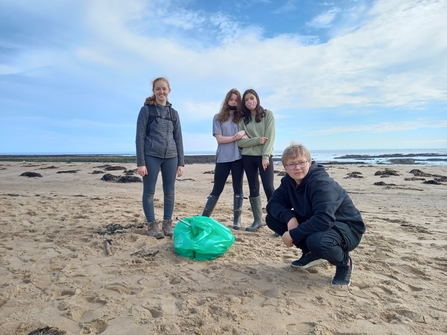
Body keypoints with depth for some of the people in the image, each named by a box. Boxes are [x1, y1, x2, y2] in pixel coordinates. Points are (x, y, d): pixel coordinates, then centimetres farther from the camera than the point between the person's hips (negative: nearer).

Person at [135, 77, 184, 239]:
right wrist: (140, 162, -11)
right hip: (151, 156, -3)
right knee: (149, 192, 2)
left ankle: (167, 224, 19)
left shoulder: (173, 113, 12)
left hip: (170, 157, 4)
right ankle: (152, 225, 14)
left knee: (169, 192, 7)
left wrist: (181, 162, 6)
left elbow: (178, 138, 12)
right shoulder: (146, 110, 1)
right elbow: (140, 137, -4)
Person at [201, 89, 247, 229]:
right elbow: (219, 139, -5)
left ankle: (237, 220, 14)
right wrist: (235, 137, -10)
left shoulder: (241, 117, 11)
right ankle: (204, 217, 15)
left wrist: (243, 132, -14)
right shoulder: (218, 117, 4)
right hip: (223, 158, -1)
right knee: (217, 189, 3)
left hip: (238, 157, 2)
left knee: (238, 188, 5)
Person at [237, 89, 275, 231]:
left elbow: (270, 136, -6)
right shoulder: (243, 119, 9)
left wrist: (265, 156, -15)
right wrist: (257, 140, -14)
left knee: (269, 189, -11)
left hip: (265, 156, -3)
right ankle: (258, 220, 15)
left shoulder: (268, 114, 3)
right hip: (248, 157, 3)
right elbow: (240, 141, -1)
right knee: (253, 189, 6)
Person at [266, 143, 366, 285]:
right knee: (272, 218, -8)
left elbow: (324, 219, -37)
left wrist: (293, 234, -30)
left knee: (316, 241, -41)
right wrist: (289, 217, -26)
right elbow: (273, 203, -6)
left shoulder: (321, 182, -27)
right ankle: (311, 253, 7)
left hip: (347, 227, -7)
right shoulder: (288, 181, -5)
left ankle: (344, 263, -4)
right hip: (314, 224, 7)